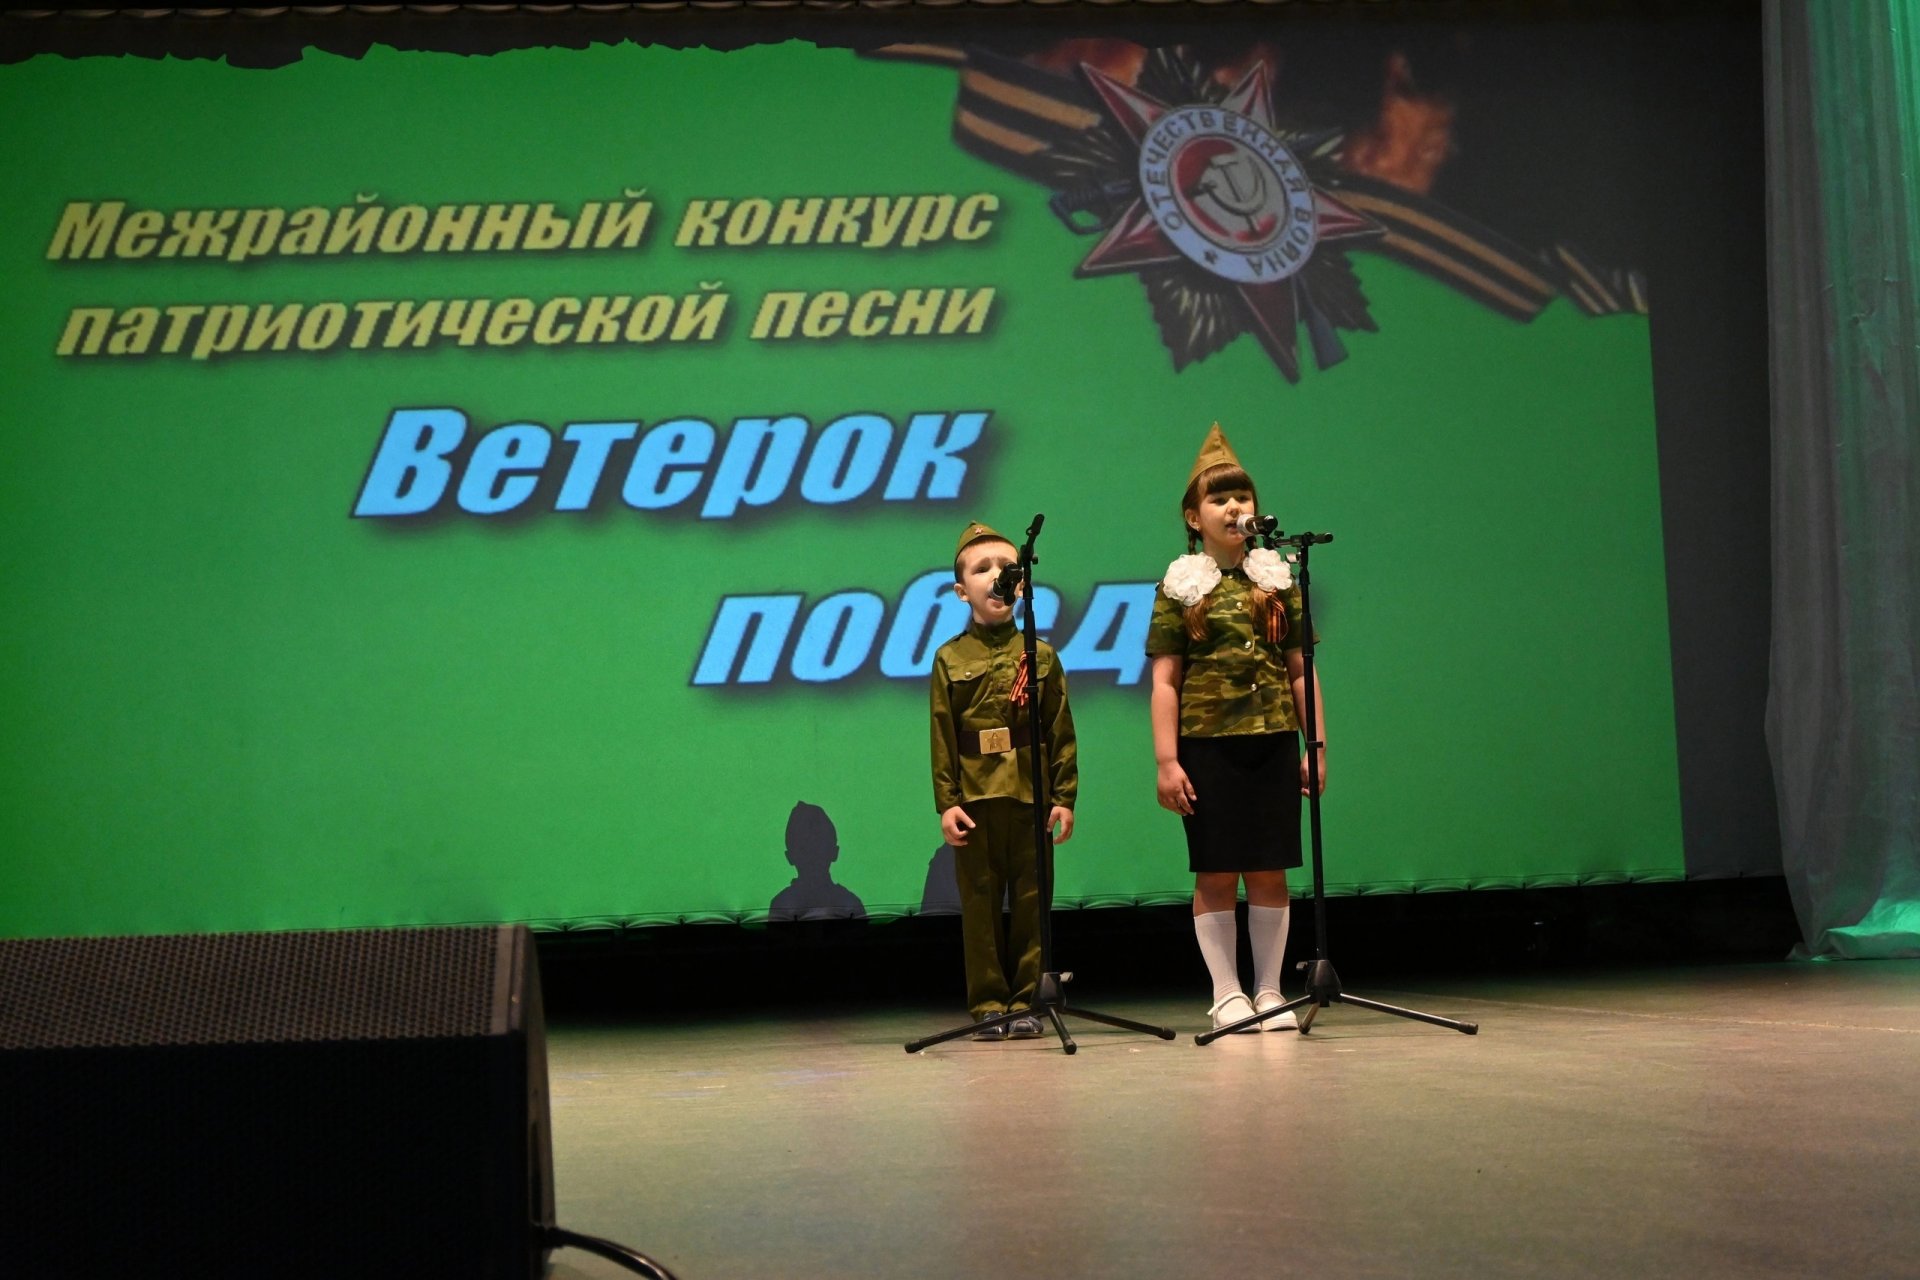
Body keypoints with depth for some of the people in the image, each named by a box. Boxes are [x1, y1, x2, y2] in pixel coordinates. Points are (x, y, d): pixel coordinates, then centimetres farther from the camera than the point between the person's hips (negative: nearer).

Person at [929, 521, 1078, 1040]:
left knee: (1030, 903, 3)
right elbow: (942, 738, 3)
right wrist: (946, 802, -4)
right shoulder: (950, 658, 5)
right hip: (974, 799, -1)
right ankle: (988, 1004, 10)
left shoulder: (1040, 656, 7)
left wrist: (1065, 796, 1)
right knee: (980, 904, 3)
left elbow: (1061, 732, 6)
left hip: (1030, 797, 1)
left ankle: (1025, 1002, 11)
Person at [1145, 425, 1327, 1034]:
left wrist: (1315, 747, 5)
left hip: (1273, 740, 2)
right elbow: (1165, 681, -2)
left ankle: (1269, 990, 15)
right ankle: (1227, 992, 12)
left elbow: (1300, 671, 10)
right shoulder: (1181, 588, 2)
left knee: (1270, 872, 5)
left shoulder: (1277, 580, 9)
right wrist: (1167, 760, -8)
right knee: (1216, 874, 2)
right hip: (1207, 745, -2)